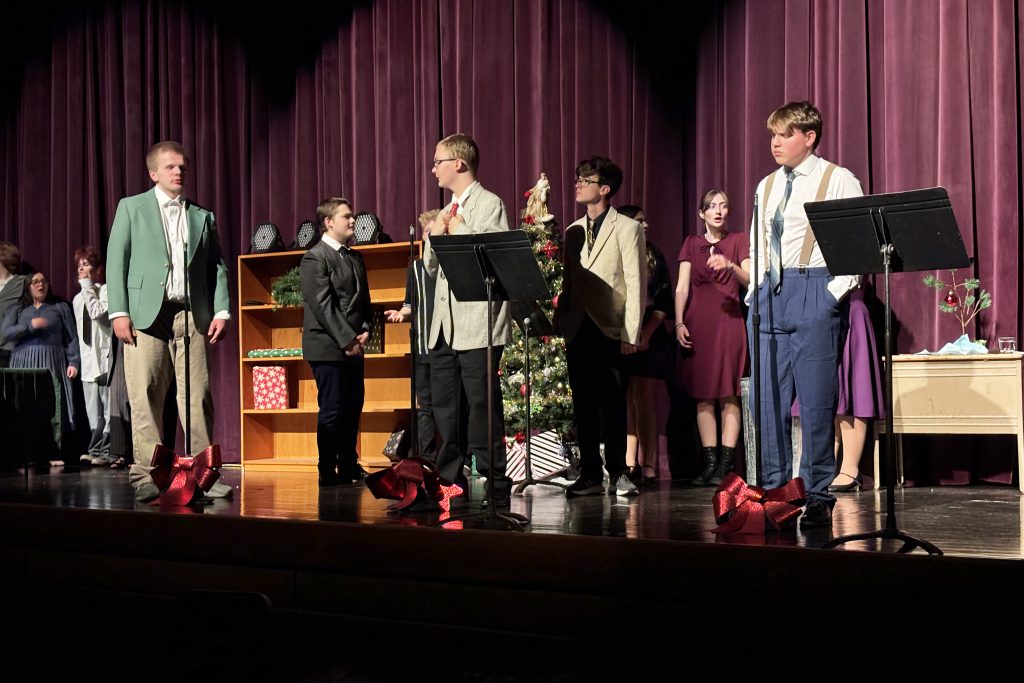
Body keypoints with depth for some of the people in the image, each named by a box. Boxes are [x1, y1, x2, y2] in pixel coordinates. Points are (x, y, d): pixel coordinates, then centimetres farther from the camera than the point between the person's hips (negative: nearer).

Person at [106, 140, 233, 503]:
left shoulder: (203, 216, 17)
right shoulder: (131, 207, 10)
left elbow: (217, 267, 15)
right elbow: (116, 261, 4)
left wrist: (221, 311, 2)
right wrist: (118, 312, -6)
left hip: (191, 315, 2)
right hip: (146, 315, -2)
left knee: (198, 397, -2)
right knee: (145, 398, -4)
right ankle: (147, 476, -1)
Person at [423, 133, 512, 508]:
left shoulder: (490, 204, -4)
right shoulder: (448, 210, 21)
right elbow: (431, 266, 22)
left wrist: (456, 230, -6)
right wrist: (435, 235, 2)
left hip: (478, 325, -8)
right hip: (445, 325, 8)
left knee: (483, 406, -6)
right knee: (444, 407, 9)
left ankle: (494, 486, -1)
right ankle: (451, 483, 16)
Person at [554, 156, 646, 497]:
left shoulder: (628, 228, -1)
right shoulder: (573, 232, 16)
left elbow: (636, 283, -6)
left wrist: (631, 334, -12)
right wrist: (560, 321, 7)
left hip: (611, 331, -5)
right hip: (578, 329, 5)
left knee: (614, 406, -1)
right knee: (583, 406, 5)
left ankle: (618, 473, 7)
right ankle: (590, 475, 11)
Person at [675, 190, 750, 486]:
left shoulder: (738, 241, 10)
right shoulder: (691, 243, 15)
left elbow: (750, 280, -2)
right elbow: (682, 287, 9)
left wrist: (730, 266, -21)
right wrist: (679, 322, -4)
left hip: (728, 320, -2)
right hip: (698, 323, 2)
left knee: (728, 394, -8)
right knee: (703, 395, 0)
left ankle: (726, 464, -10)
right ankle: (709, 462, 2)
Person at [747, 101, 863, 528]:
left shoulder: (838, 180, 1)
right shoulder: (767, 187, 18)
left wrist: (835, 292, -11)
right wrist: (754, 292, 10)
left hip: (815, 291, -6)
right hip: (770, 296, 6)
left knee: (816, 402, -5)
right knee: (767, 400, 4)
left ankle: (819, 498, 2)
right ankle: (771, 491, 12)